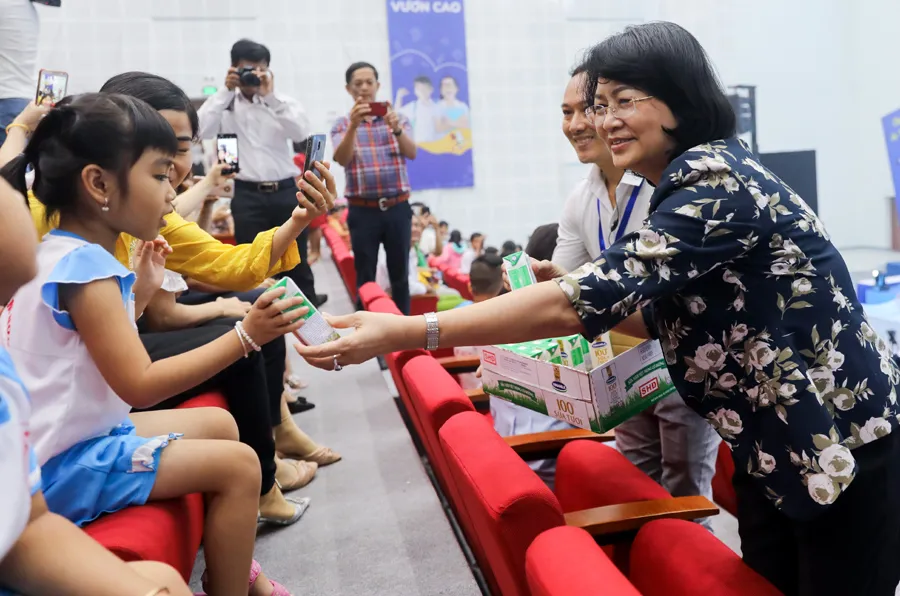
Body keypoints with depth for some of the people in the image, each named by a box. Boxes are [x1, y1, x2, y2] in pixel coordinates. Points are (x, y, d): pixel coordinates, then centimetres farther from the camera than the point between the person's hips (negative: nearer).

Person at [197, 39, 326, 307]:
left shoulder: (283, 102, 6)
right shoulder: (226, 104, 4)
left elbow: (300, 132, -12)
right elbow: (202, 130, -13)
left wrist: (271, 96, -17)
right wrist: (226, 91, -10)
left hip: (285, 191, 1)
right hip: (248, 194, -1)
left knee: (297, 261, 10)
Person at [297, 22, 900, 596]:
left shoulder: (719, 185, -26)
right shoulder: (689, 185, 4)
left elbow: (587, 298, -34)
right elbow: (664, 315, 9)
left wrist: (406, 332, -35)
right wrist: (583, 294, -4)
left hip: (840, 444, -8)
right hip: (771, 443, 8)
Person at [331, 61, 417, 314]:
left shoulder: (398, 119, 8)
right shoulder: (342, 124, 5)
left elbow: (412, 153, -8)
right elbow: (342, 159, -13)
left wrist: (396, 129, -28)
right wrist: (354, 125, -28)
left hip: (397, 208, 1)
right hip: (363, 211, -1)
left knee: (400, 274, 7)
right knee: (365, 277, 4)